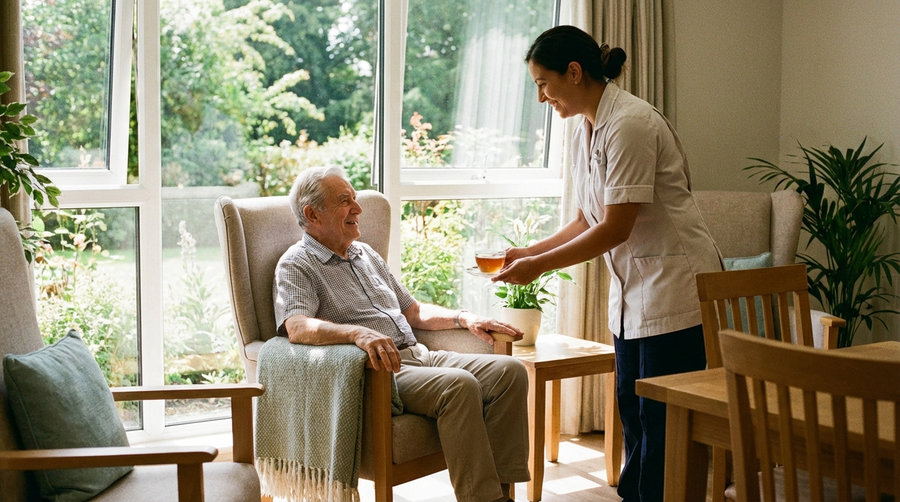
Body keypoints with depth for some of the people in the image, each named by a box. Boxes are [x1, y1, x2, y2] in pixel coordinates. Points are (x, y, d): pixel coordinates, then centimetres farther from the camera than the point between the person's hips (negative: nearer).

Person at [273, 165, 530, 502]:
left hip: (419, 356, 8)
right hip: (376, 372, -8)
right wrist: (359, 333, -37)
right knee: (459, 385, -32)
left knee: (510, 370, -13)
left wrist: (463, 318, 14)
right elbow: (297, 327, -20)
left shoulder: (365, 254, 25)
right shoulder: (296, 266, 0)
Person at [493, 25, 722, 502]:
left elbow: (615, 229, -21)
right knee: (631, 409, 14)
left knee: (662, 419, -2)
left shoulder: (630, 123, -19)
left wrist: (538, 266, -15)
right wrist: (528, 251, 3)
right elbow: (587, 222, 15)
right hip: (632, 290, 9)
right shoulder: (584, 134, 10)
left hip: (674, 287, -9)